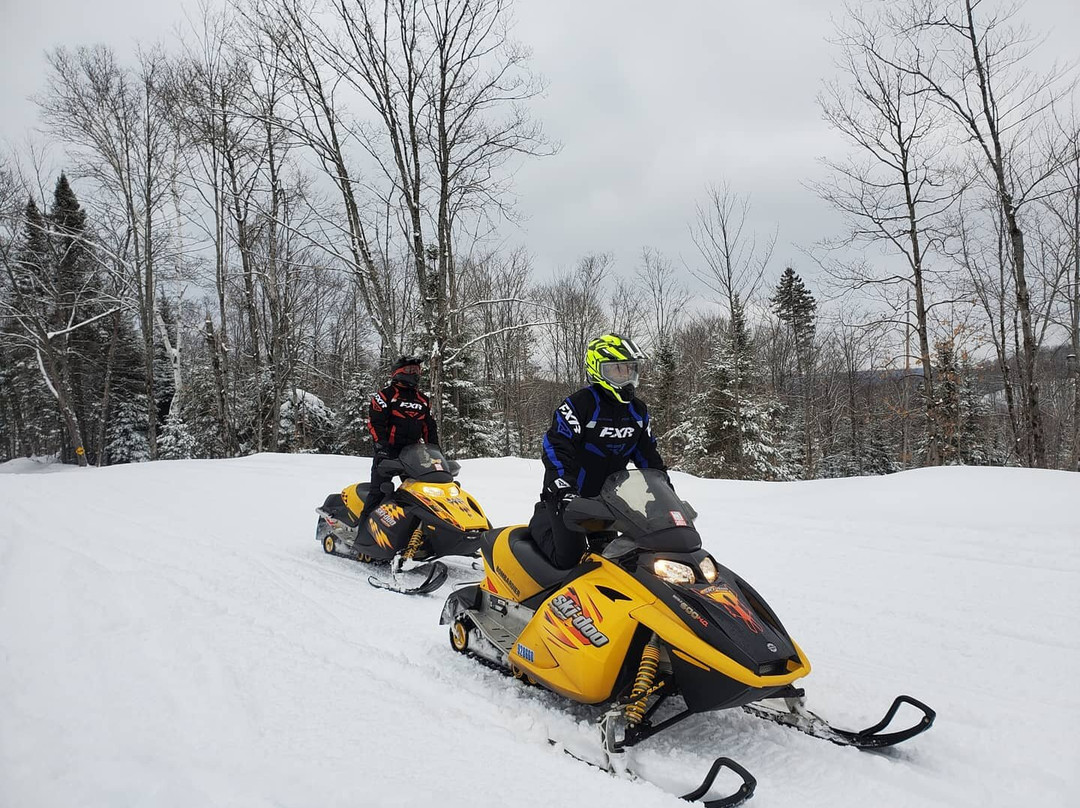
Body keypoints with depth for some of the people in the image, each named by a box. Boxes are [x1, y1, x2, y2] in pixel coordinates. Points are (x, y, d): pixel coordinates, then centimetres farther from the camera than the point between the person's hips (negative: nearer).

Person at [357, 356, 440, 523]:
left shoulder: (423, 399, 17)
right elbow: (375, 422, -10)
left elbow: (430, 427, 19)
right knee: (380, 490, -11)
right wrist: (382, 446, -20)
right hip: (388, 451, -6)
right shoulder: (386, 395, -2)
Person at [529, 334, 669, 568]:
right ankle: (542, 519, 17)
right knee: (568, 558, -11)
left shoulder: (638, 410, 3)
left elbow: (648, 454, 12)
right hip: (570, 496, -6)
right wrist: (564, 491, -32)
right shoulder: (579, 404, -19)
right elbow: (555, 448, -23)